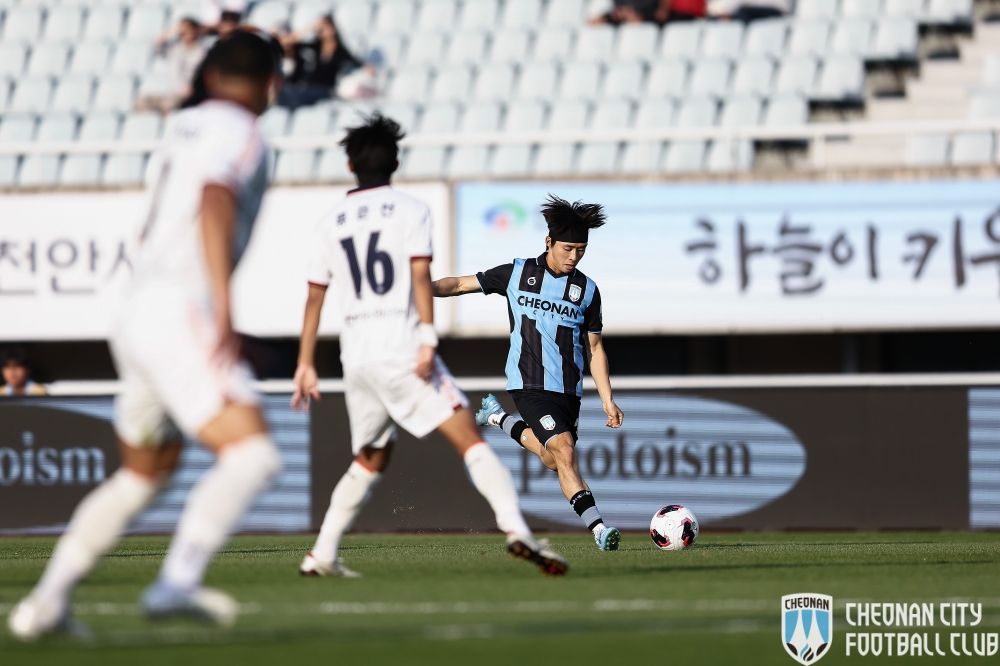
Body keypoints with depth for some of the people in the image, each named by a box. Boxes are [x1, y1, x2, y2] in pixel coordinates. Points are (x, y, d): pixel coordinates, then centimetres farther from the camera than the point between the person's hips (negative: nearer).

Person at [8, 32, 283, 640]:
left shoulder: (186, 130, 22)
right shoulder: (238, 134, -4)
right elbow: (215, 208, -22)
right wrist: (224, 310, -31)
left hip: (136, 315, 9)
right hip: (180, 313, -9)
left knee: (143, 474, 23)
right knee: (253, 455, -19)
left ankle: (46, 601, 22)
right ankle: (177, 584, -34)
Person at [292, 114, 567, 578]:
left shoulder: (331, 222, 15)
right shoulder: (410, 210, 3)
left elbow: (314, 297, 16)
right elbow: (420, 275, -10)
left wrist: (305, 365, 20)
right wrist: (428, 339, -16)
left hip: (356, 359, 5)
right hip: (401, 348, -5)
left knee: (371, 460, 21)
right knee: (469, 439, -11)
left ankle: (321, 554, 19)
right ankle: (515, 530, -29)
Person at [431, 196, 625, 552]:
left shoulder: (587, 290, 7)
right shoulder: (518, 273, 0)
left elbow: (594, 348, 12)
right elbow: (461, 284, 5)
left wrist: (607, 400, 6)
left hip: (569, 390, 5)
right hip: (529, 384, -5)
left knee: (551, 458, 12)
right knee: (564, 450, -20)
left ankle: (499, 418, 37)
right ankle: (599, 528, -24)